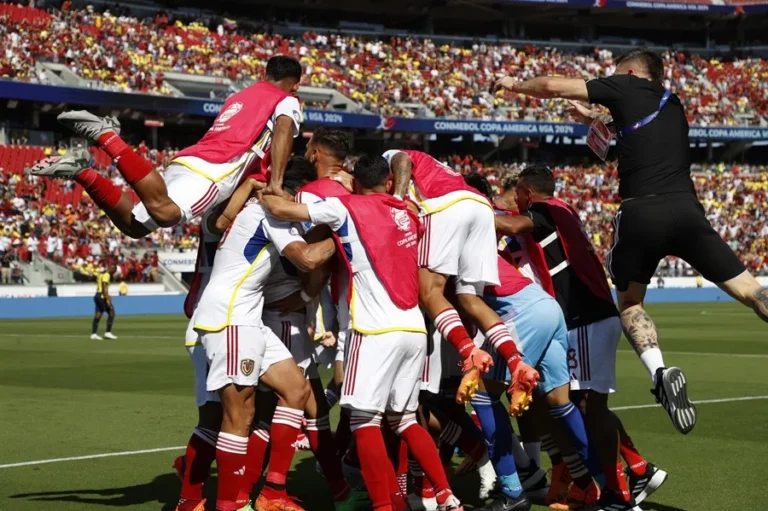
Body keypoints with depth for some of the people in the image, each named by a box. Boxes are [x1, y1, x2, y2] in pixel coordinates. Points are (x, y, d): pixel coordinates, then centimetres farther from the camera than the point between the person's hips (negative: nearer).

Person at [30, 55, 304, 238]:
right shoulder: (287, 101, 11)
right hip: (210, 170, -8)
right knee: (163, 212, -32)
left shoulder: (239, 96, 36)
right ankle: (108, 138, -33)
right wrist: (275, 183, -20)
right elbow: (283, 131, -10)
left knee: (134, 224, 9)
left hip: (187, 161, 8)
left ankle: (83, 172, -7)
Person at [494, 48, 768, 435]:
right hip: (686, 209, 3)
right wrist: (597, 123, 44)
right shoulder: (672, 104, 27)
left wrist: (515, 85, 32)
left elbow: (553, 86, 15)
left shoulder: (626, 88, 12)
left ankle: (659, 372, -8)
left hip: (642, 212, -3)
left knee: (629, 302, 16)